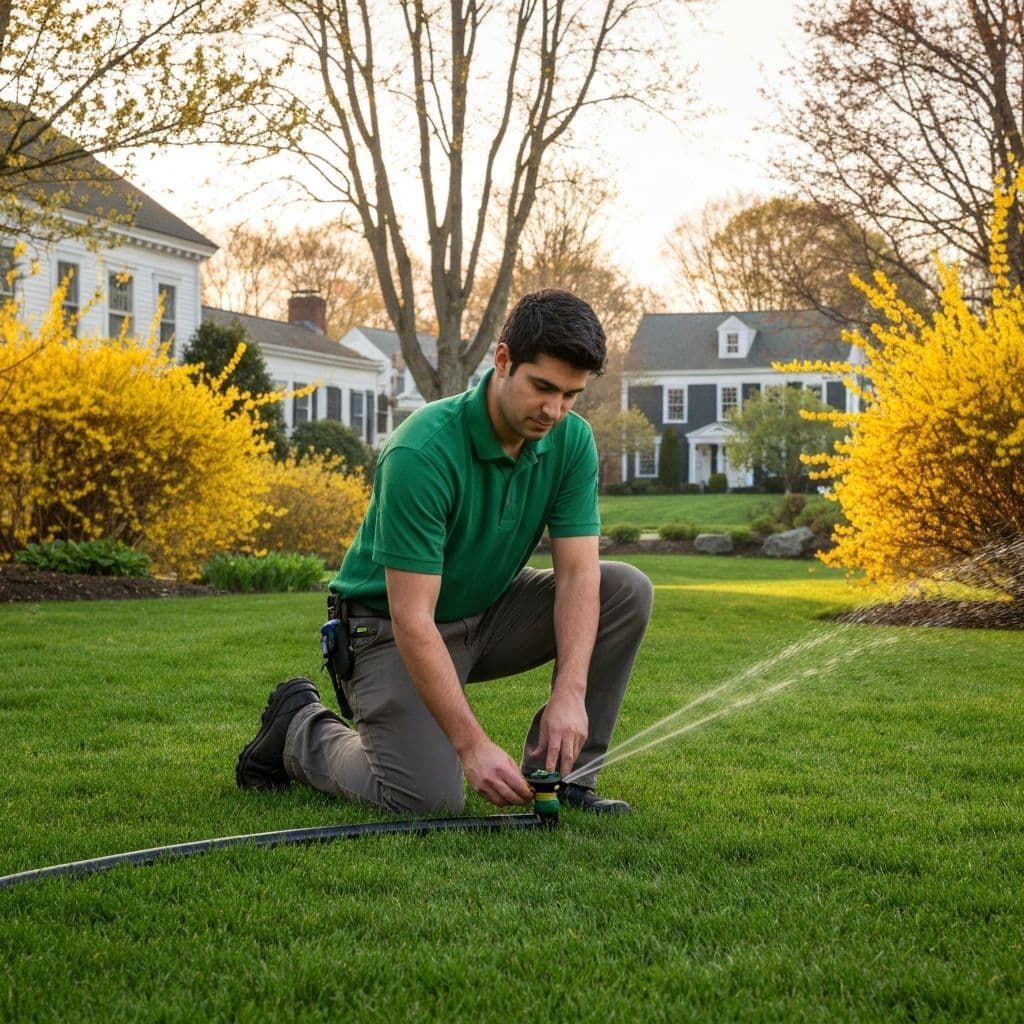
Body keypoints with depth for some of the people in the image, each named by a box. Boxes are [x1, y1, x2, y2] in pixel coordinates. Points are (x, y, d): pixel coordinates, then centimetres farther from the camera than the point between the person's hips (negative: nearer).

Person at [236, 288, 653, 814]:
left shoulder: (572, 441, -12)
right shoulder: (423, 452, -31)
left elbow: (578, 573, -15)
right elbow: (412, 618, -32)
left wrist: (569, 692, -30)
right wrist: (472, 744, -35)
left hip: (487, 610, 6)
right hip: (389, 626, -6)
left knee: (626, 590, -13)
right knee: (427, 797, -23)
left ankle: (559, 774, -2)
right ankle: (300, 730, 7)